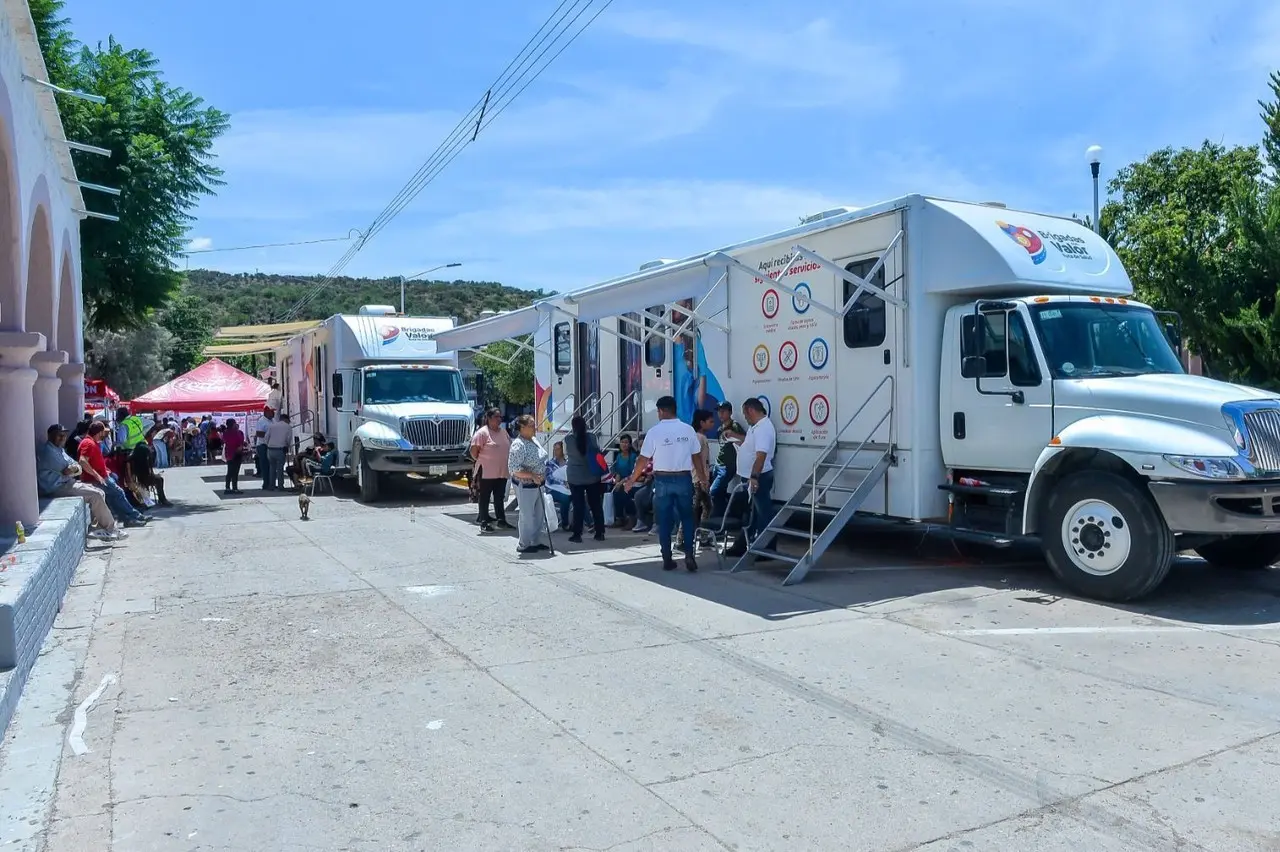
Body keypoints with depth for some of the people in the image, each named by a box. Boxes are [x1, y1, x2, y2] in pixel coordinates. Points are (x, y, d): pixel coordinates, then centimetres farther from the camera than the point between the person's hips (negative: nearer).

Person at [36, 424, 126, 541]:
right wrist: (75, 467, 3)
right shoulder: (48, 450, -13)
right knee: (95, 495, -18)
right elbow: (66, 471, -18)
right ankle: (110, 530, -11)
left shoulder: (59, 449, 19)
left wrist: (73, 468, -12)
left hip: (66, 483, 10)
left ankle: (102, 528, 0)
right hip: (56, 488, -10)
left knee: (100, 492, 3)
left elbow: (78, 468, 10)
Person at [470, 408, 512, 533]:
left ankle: (501, 520, 20)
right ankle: (484, 522, 8)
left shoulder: (503, 431, 11)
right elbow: (474, 450, -13)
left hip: (502, 471, 7)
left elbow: (509, 447, 21)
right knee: (485, 497, 3)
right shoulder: (482, 432, -12)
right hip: (487, 471, -7)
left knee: (500, 497, 12)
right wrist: (480, 461, -2)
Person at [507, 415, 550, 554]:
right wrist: (532, 476, -26)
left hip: (537, 484, 9)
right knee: (527, 516, 1)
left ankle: (535, 542, 30)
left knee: (539, 514, 16)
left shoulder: (533, 441, 8)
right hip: (525, 486, -9)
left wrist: (542, 478, 15)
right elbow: (514, 468, -26)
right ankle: (523, 545, 14)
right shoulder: (518, 445, -21)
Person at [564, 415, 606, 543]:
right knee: (596, 505, 10)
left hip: (575, 478, -1)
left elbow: (566, 455, 4)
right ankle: (599, 533, 15)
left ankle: (577, 534, 6)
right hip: (592, 476, 1)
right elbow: (598, 451, 0)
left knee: (578, 506, 4)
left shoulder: (569, 439, -10)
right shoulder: (591, 437, -8)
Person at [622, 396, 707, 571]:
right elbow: (696, 456, 4)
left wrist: (632, 479, 8)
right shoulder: (688, 430, 0)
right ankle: (689, 555, 1)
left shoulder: (654, 431, -7)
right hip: (684, 479, 2)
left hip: (663, 480, -1)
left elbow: (643, 459, -4)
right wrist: (703, 478, 17)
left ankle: (667, 560, 10)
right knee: (687, 518, 12)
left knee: (664, 521, 7)